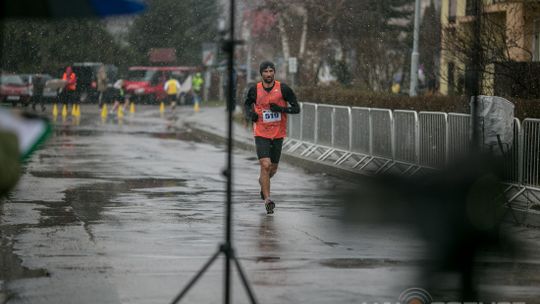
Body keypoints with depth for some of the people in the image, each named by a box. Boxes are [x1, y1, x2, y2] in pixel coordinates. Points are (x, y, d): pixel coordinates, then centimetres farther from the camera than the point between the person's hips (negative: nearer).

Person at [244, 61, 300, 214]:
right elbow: (247, 104, 17)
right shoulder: (254, 90, -2)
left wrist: (280, 108, -20)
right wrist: (250, 114, -4)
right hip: (261, 134, -2)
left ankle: (262, 181, 48)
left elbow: (296, 108, -4)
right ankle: (267, 200, -16)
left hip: (278, 134, 2)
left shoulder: (283, 88, -6)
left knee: (273, 168, 14)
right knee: (265, 165, -17)